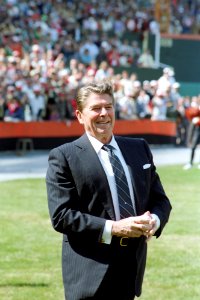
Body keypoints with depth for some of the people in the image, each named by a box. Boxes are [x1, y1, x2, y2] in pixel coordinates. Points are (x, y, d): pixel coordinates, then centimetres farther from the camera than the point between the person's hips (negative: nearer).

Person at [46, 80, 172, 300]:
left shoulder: (140, 148, 13)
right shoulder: (63, 157, -4)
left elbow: (160, 199, 15)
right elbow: (61, 216, -11)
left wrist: (154, 220, -9)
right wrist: (112, 228, -19)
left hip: (133, 265, 5)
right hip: (90, 271, -5)